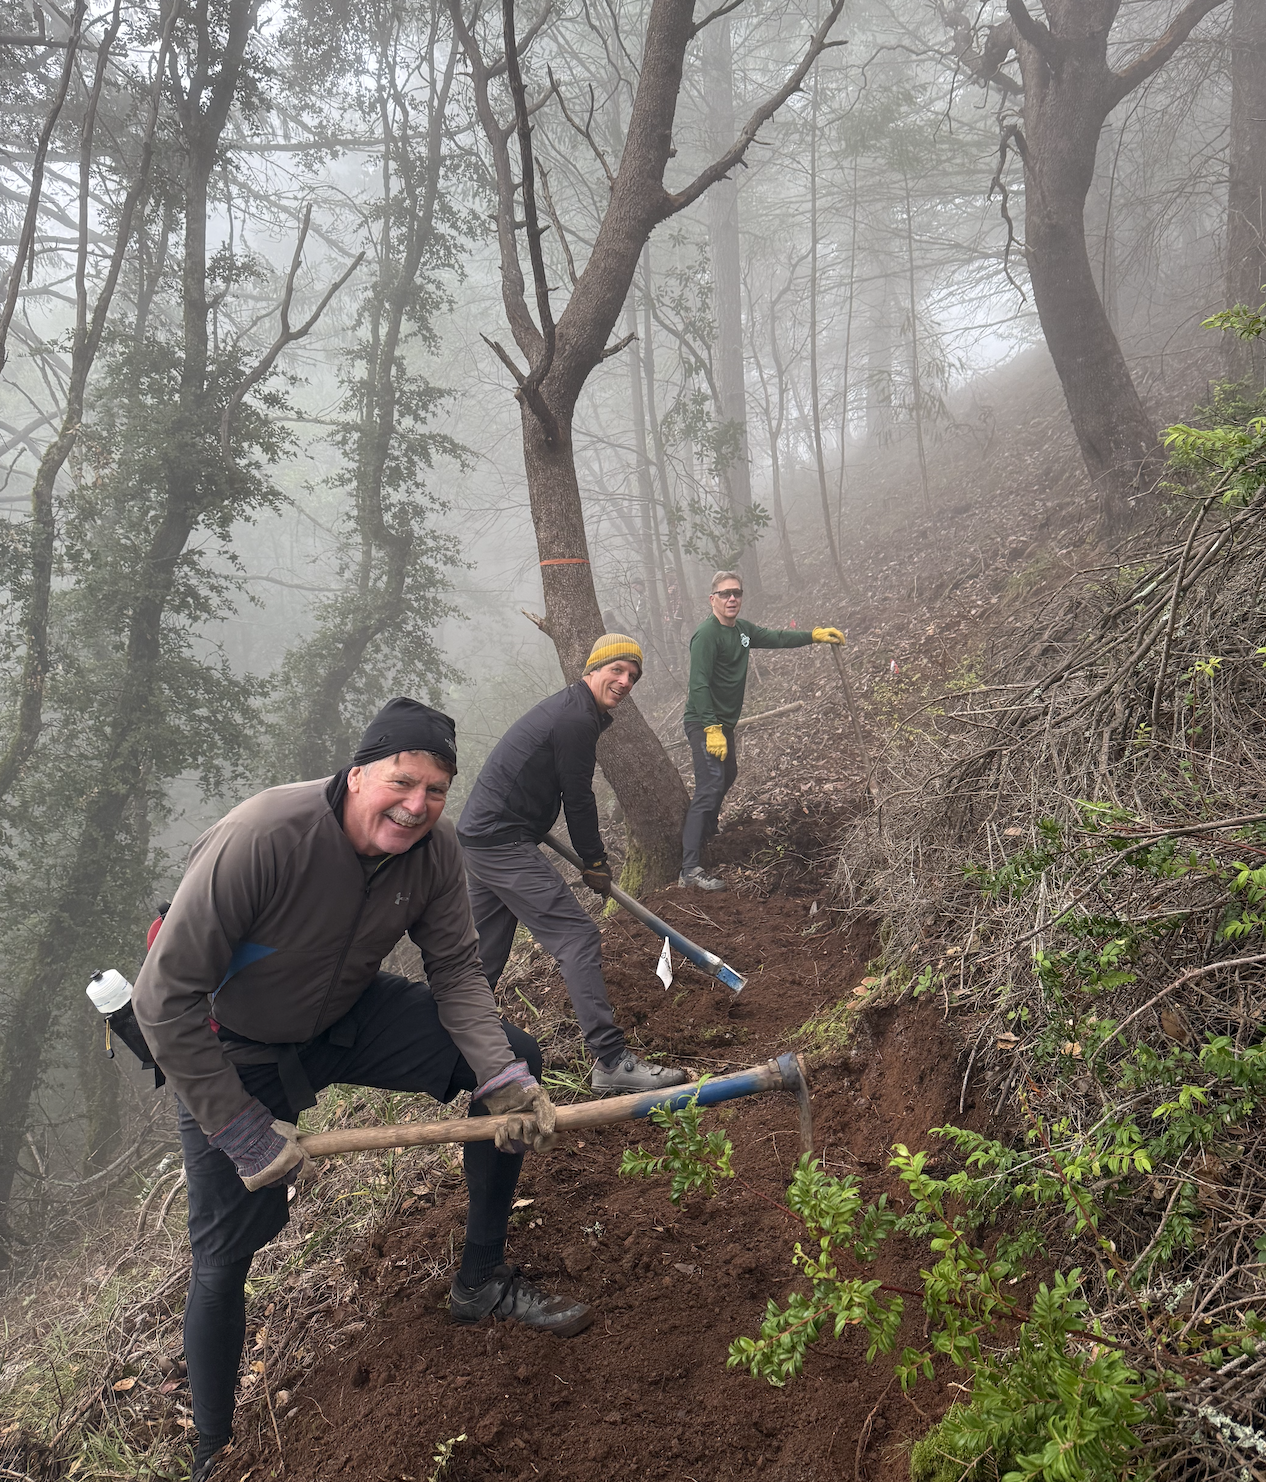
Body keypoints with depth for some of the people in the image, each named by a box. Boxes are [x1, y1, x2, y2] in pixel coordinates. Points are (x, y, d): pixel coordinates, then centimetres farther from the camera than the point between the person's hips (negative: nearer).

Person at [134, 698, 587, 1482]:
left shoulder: (435, 847, -20)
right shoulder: (261, 838, -37)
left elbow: (457, 969, -10)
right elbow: (166, 998, -32)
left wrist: (504, 1078, -25)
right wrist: (242, 1131, -27)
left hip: (350, 1016, 5)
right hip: (234, 1051, -4)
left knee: (516, 1059, -6)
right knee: (225, 1254, 0)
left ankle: (482, 1280, 11)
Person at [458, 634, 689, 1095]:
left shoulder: (566, 707, 19)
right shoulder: (577, 719, -14)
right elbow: (578, 798, -10)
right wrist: (595, 862, 3)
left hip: (477, 836, 11)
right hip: (504, 844, -11)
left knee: (483, 954, 18)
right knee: (578, 936, -14)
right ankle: (611, 1061, -17)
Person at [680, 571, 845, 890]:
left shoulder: (742, 629, 10)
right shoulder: (707, 634, -18)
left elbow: (775, 638, 27)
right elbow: (699, 685, -24)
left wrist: (814, 635, 26)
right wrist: (712, 729, -29)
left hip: (724, 722, 10)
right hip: (704, 723, -10)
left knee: (727, 775, 26)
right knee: (710, 787, -18)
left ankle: (703, 835, 45)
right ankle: (690, 869, -21)